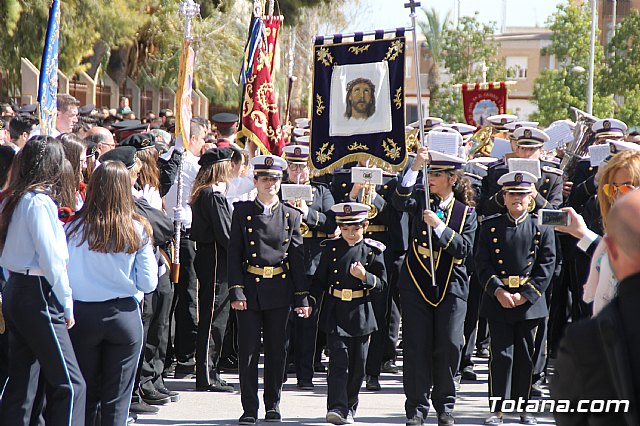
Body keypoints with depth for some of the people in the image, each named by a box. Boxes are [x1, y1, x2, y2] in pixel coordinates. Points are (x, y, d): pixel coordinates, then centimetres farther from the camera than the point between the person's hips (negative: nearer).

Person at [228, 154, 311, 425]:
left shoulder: (291, 216, 6)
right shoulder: (243, 212, 2)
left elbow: (298, 258, 6)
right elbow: (234, 254, 0)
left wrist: (302, 298, 1)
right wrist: (236, 291, -9)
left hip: (279, 291, 2)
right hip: (249, 289, -2)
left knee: (277, 350, 7)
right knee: (248, 350, -1)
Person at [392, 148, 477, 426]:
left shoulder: (466, 211, 4)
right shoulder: (421, 200, 4)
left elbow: (465, 248, -8)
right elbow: (400, 201, -18)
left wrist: (439, 226, -18)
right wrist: (414, 169, -27)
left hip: (451, 286, 0)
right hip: (416, 283, 0)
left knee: (449, 345, -2)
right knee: (416, 345, -1)